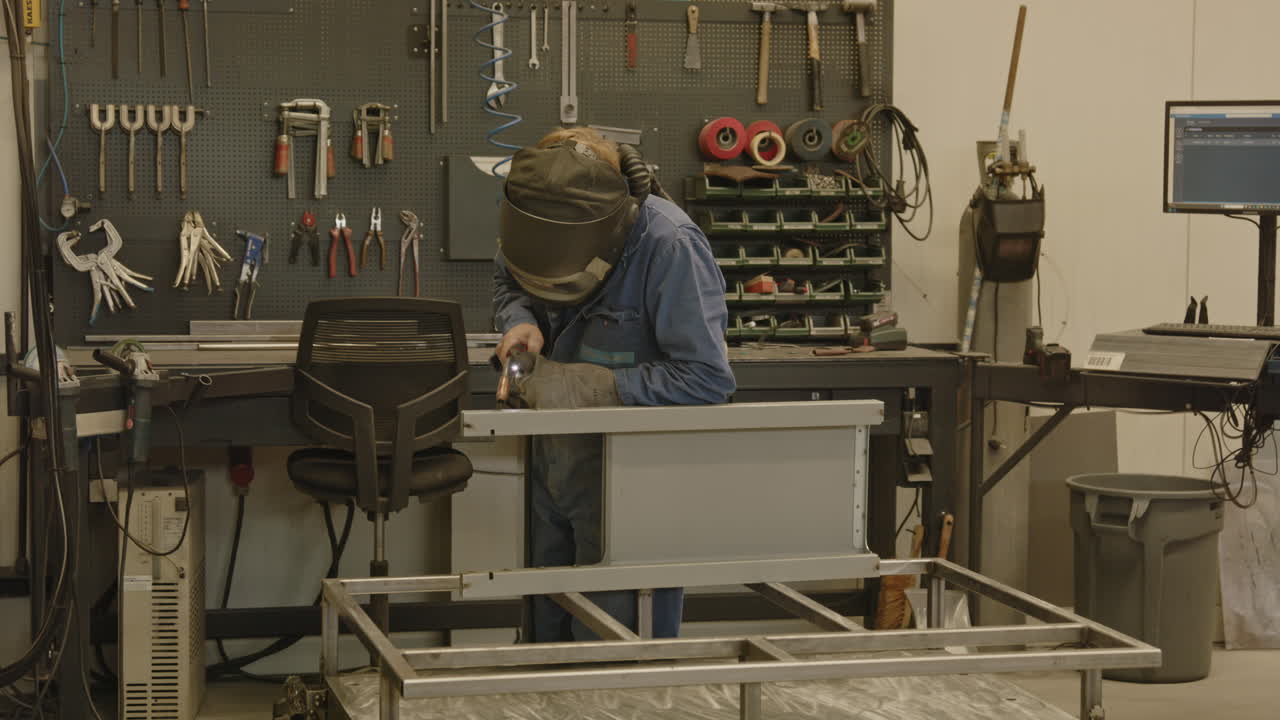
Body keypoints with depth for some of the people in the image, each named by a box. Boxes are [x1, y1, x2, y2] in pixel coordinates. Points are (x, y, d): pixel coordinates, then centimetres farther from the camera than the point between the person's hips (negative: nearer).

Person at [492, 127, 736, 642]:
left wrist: (590, 387, -26)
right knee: (547, 631, 18)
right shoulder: (544, 227, -5)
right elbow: (507, 283, 17)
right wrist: (520, 319, -7)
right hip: (555, 464, 7)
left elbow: (707, 378, -29)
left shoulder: (670, 247, -26)